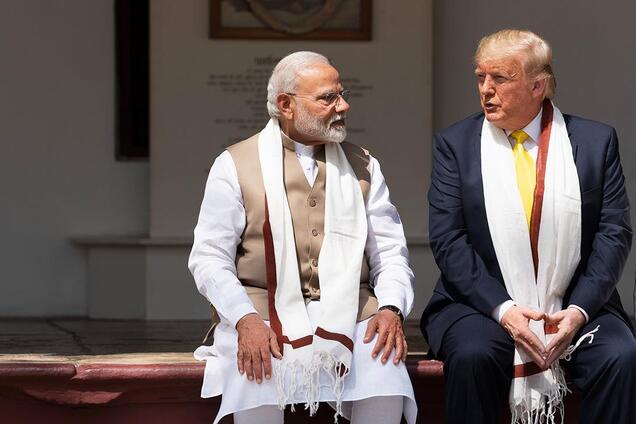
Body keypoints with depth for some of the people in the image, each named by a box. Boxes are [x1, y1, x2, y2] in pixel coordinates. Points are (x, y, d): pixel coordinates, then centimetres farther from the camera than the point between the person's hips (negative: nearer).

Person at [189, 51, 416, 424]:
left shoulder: (363, 166, 17)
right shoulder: (236, 165, 6)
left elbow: (390, 252, 13)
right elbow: (209, 257, 1)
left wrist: (391, 308, -9)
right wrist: (246, 319, -17)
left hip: (348, 311, 2)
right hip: (266, 310, -2)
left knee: (386, 370, -28)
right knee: (257, 376, -34)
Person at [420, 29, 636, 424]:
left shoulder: (596, 141, 6)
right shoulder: (455, 144, 5)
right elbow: (448, 239, -3)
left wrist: (579, 310, -13)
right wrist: (502, 310, -16)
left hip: (577, 307, 1)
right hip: (483, 304, 0)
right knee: (471, 356, -32)